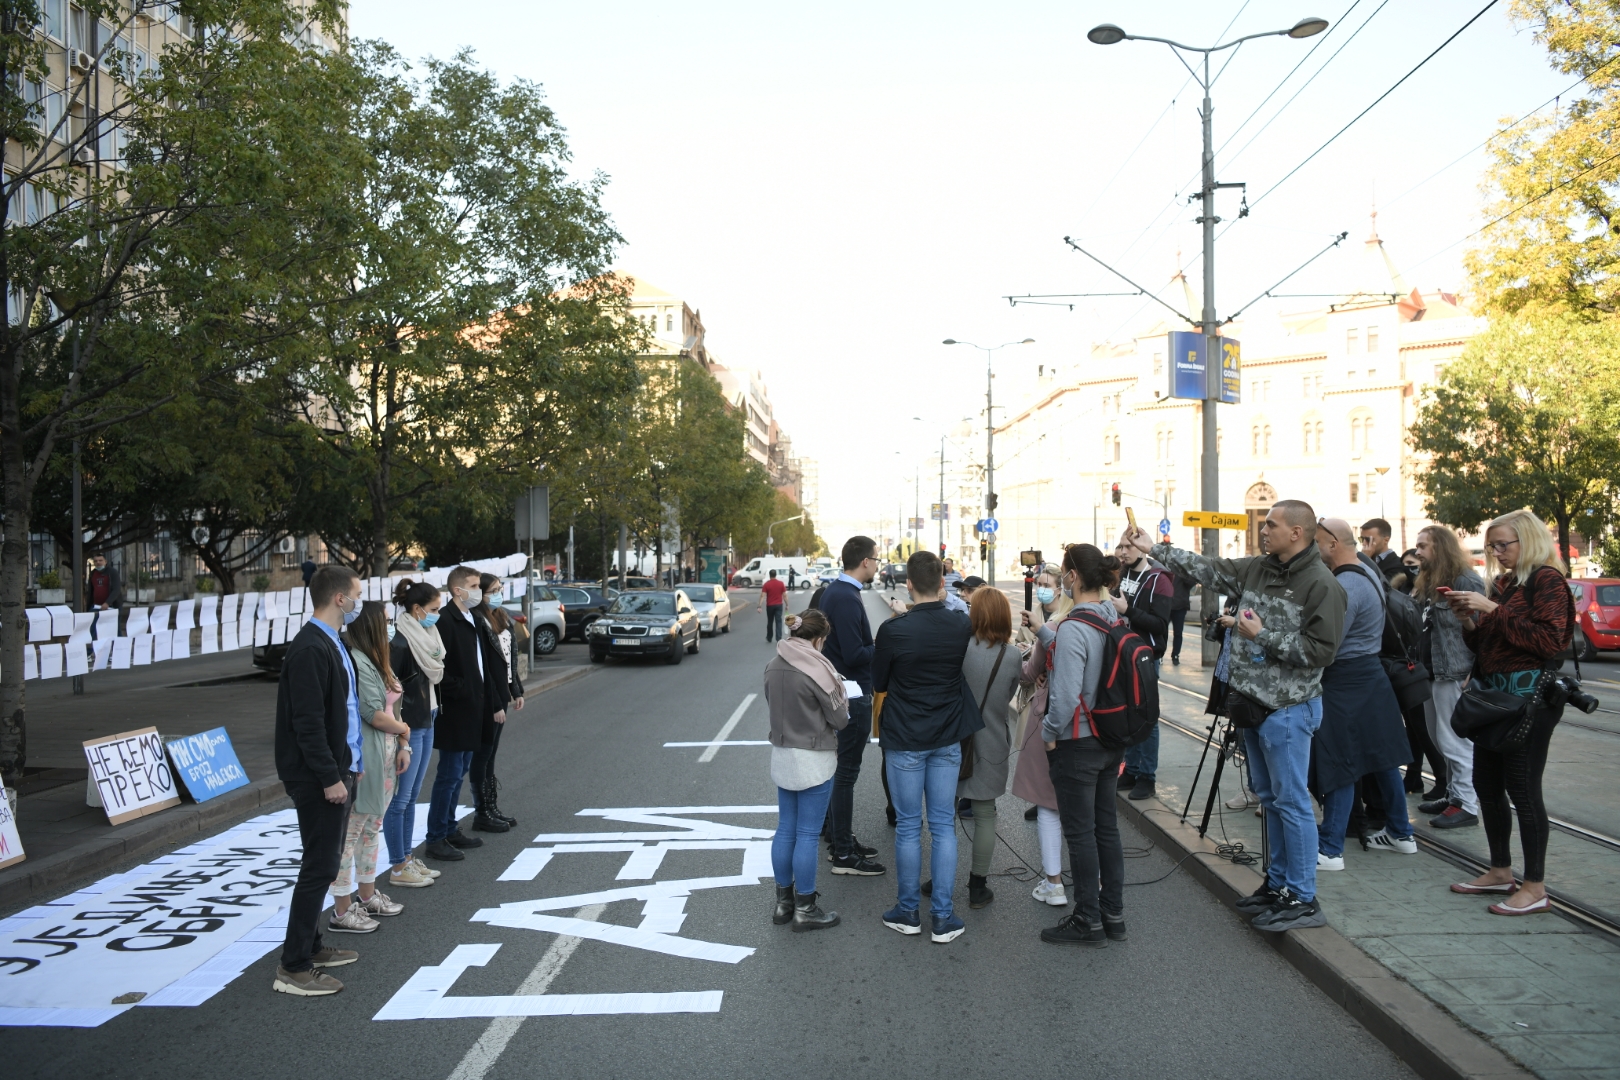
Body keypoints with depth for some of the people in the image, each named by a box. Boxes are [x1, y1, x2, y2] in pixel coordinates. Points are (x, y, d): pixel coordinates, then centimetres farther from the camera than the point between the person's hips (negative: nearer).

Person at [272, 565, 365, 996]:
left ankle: (311, 948, 29)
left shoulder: (329, 644, 12)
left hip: (334, 771, 10)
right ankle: (293, 968, 3)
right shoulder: (311, 649, -20)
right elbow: (307, 722, -23)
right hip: (319, 778, -10)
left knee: (323, 864, 17)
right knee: (319, 868, -5)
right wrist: (329, 778, -22)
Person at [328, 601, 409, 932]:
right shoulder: (357, 662, -18)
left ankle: (368, 896, 32)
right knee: (350, 832, -2)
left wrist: (402, 746, 5)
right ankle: (342, 911, 5)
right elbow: (375, 715, -20)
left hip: (384, 756, 10)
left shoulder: (377, 661, 13)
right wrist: (403, 729, -3)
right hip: (364, 758, -10)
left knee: (372, 827, 19)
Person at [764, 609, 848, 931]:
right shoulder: (817, 670, -19)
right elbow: (840, 719, -12)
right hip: (814, 761, -6)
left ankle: (783, 902, 25)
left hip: (781, 756, 7)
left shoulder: (773, 666, 0)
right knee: (808, 835, 3)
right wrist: (840, 698, 8)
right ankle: (804, 909, 12)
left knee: (785, 830, 15)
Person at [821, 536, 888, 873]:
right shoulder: (847, 598, -21)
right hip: (853, 696, -10)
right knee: (846, 773, -2)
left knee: (841, 770, 17)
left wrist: (877, 642, 8)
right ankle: (844, 854, 6)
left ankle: (841, 840, 28)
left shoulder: (834, 591, 10)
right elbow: (855, 655, -24)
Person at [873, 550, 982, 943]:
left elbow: (878, 683, -5)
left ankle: (908, 911, 19)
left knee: (908, 826, 9)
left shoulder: (893, 630, -17)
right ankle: (943, 916, 13)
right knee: (944, 826, 9)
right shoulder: (962, 626, -8)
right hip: (948, 739, 3)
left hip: (904, 741, -3)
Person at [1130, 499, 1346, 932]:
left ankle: (1303, 900, 4)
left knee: (1291, 802, -4)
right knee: (1270, 799, 16)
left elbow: (1321, 651, -18)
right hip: (1253, 703, 8)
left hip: (1287, 710, -8)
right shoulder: (1258, 568, 8)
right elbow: (1210, 570, 18)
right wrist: (1156, 549, 19)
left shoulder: (1320, 584, -14)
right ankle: (1277, 883, 28)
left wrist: (1264, 635, -16)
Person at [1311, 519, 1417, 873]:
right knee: (1380, 755, 17)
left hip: (1346, 684, -10)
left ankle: (1329, 849, 0)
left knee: (1340, 765, -5)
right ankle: (1400, 832, 28)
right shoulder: (1370, 574, 10)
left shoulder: (1343, 587, -22)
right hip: (1372, 674, 10)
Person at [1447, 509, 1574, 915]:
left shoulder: (1546, 580, -7)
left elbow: (1550, 639, -19)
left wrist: (1493, 611, -20)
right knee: (1487, 785, 12)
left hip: (1529, 696, -8)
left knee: (1522, 789, -5)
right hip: (1495, 695, 8)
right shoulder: (1503, 584, 15)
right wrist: (1470, 620, 1)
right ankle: (1501, 871, 26)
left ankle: (1535, 888, 4)